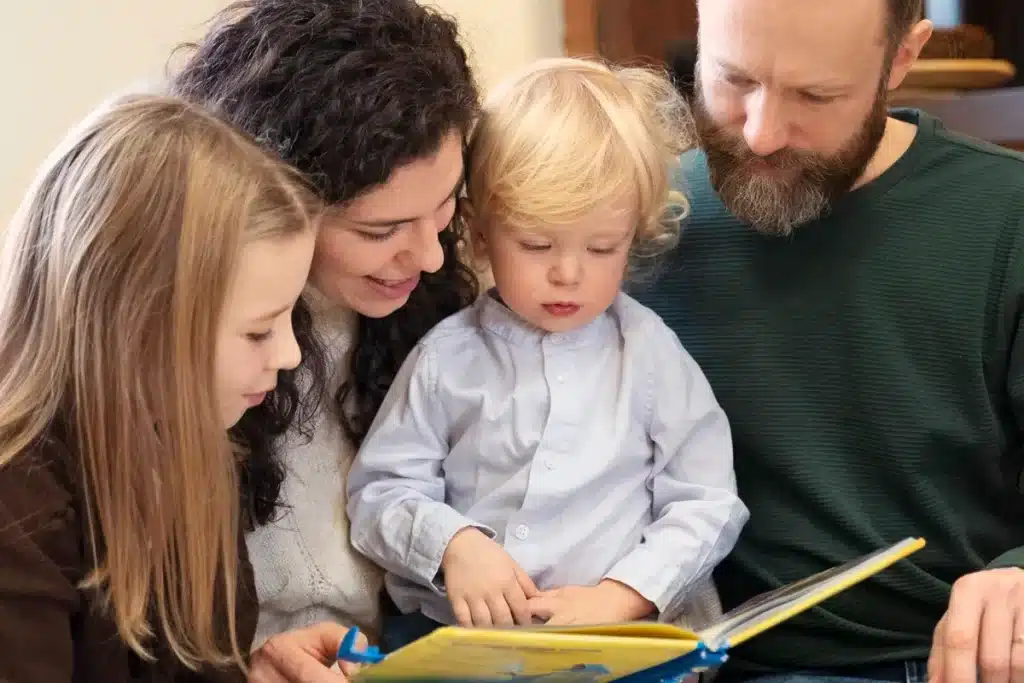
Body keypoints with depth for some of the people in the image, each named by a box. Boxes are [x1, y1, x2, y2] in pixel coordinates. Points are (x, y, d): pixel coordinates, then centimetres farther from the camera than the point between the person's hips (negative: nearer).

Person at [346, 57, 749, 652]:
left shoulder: (650, 352, 4)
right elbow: (379, 490, 6)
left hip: (608, 644, 0)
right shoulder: (448, 357, 5)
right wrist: (450, 544, -12)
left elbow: (704, 504, 3)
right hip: (446, 631, 0)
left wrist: (620, 596, -9)